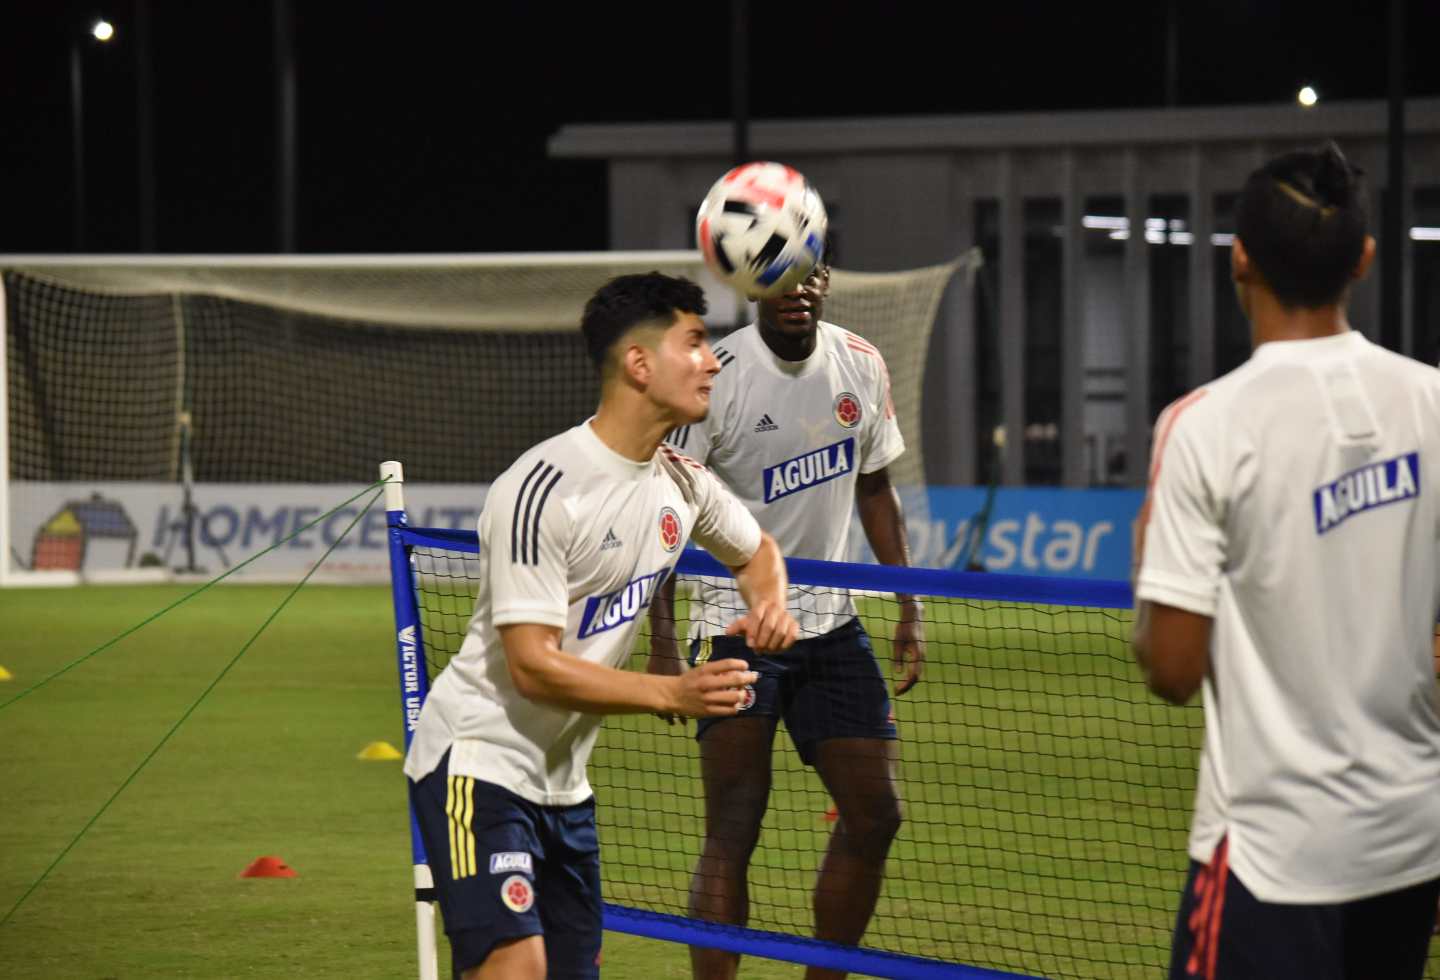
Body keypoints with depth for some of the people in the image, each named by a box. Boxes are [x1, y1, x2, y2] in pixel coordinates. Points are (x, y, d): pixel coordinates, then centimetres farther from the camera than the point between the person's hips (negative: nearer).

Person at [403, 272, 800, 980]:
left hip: (564, 781, 9)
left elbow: (756, 550, 27)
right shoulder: (543, 490, -21)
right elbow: (534, 667, -23)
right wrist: (672, 694, -29)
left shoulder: (682, 482, 5)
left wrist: (770, 604, 3)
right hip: (479, 761, -8)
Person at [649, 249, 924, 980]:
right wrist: (662, 640, -20)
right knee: (732, 832, -10)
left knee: (875, 815, 3)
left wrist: (908, 610, 12)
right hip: (736, 628, -6)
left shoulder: (860, 365, 3)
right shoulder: (713, 377, -15)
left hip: (831, 623, 6)